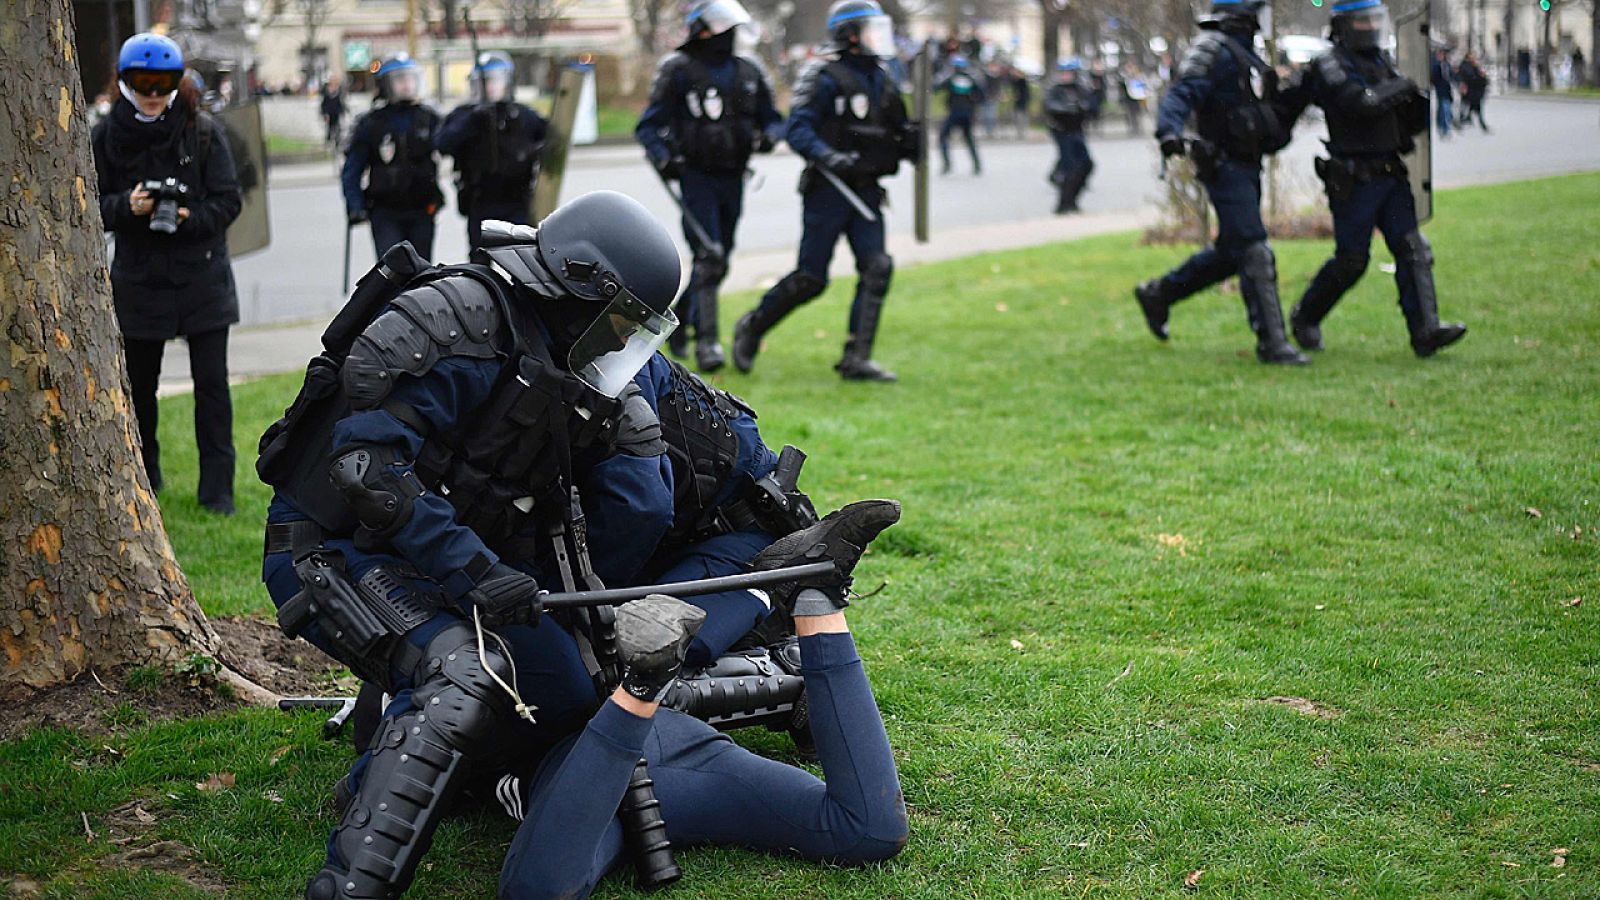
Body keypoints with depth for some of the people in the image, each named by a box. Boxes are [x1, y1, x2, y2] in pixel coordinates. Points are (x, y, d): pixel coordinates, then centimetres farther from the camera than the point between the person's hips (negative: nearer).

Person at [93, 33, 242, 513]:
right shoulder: (108, 135, 0)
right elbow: (94, 206, 0)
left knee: (211, 383, -2)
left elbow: (228, 200, -5)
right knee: (138, 384, 13)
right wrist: (127, 206, -21)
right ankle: (142, 478, 31)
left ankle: (218, 489, 5)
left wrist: (190, 218, -23)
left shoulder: (203, 130, -4)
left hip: (202, 276, -2)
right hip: (138, 277, 2)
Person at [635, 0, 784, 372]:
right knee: (709, 259, -16)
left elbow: (772, 118, 16)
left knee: (718, 261, 14)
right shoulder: (677, 70, -4)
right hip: (696, 177, -5)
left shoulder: (749, 72, 10)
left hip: (733, 180, 6)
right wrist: (664, 158, -22)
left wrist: (768, 136, -8)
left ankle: (680, 315, 37)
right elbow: (649, 126, -4)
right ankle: (707, 341, -14)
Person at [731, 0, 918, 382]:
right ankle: (751, 328, 20)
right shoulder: (826, 78, -8)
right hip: (829, 189, -6)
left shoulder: (883, 83, 15)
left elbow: (898, 140, 20)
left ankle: (856, 360, -6)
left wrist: (911, 142, -3)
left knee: (877, 267, -9)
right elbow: (798, 129, -16)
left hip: (866, 192, 6)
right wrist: (829, 157, -31)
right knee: (810, 278, -3)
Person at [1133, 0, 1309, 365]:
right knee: (1255, 254, -12)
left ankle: (1158, 294, 31)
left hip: (1248, 167, 10)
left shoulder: (1247, 55, 19)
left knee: (1228, 253, 17)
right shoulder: (1215, 49, -9)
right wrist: (1169, 132, -37)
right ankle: (1271, 342, -10)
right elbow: (1181, 93, -22)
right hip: (1226, 166, -10)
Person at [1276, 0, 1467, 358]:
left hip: (1391, 177, 7)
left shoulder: (1383, 64, 15)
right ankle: (1304, 318, 20)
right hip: (1353, 181, -7)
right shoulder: (1329, 67, -9)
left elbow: (1411, 124, 20)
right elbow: (1360, 103, -26)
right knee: (1350, 261, -2)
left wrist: (1424, 101, 1)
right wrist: (1403, 87, -13)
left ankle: (1425, 331, -12)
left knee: (1413, 249, -6)